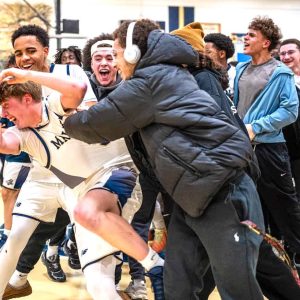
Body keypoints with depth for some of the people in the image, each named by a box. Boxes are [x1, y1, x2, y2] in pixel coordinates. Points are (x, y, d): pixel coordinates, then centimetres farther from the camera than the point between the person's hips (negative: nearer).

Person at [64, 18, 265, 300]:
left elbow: (95, 123, -1)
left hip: (223, 193, -10)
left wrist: (67, 121, 18)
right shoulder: (166, 75, 21)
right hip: (195, 193, 10)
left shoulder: (150, 80, -9)